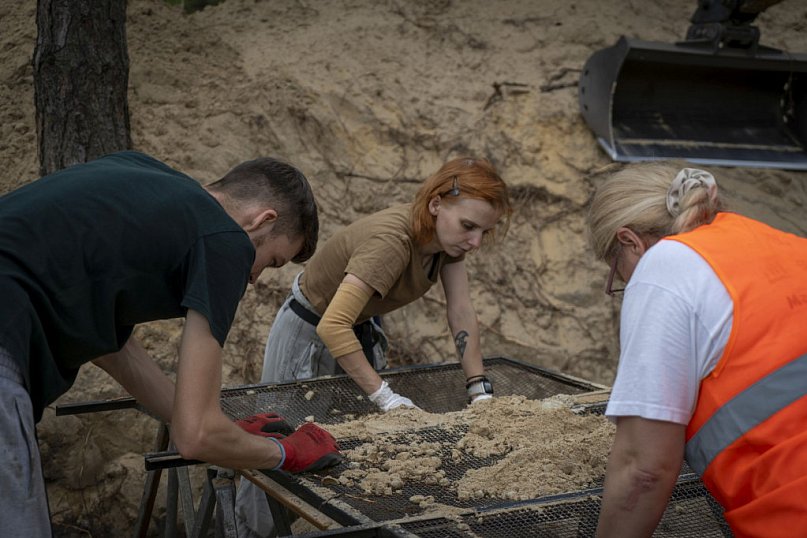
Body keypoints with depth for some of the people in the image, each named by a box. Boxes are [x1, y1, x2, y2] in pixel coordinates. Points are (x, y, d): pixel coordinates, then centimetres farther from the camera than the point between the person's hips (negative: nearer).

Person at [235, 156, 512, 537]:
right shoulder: (392, 240, -38)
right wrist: (385, 397, -41)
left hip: (361, 329, 7)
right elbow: (333, 326, -43)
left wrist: (480, 392, -16)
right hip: (310, 334, -7)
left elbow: (461, 313, -11)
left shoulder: (447, 235, -14)